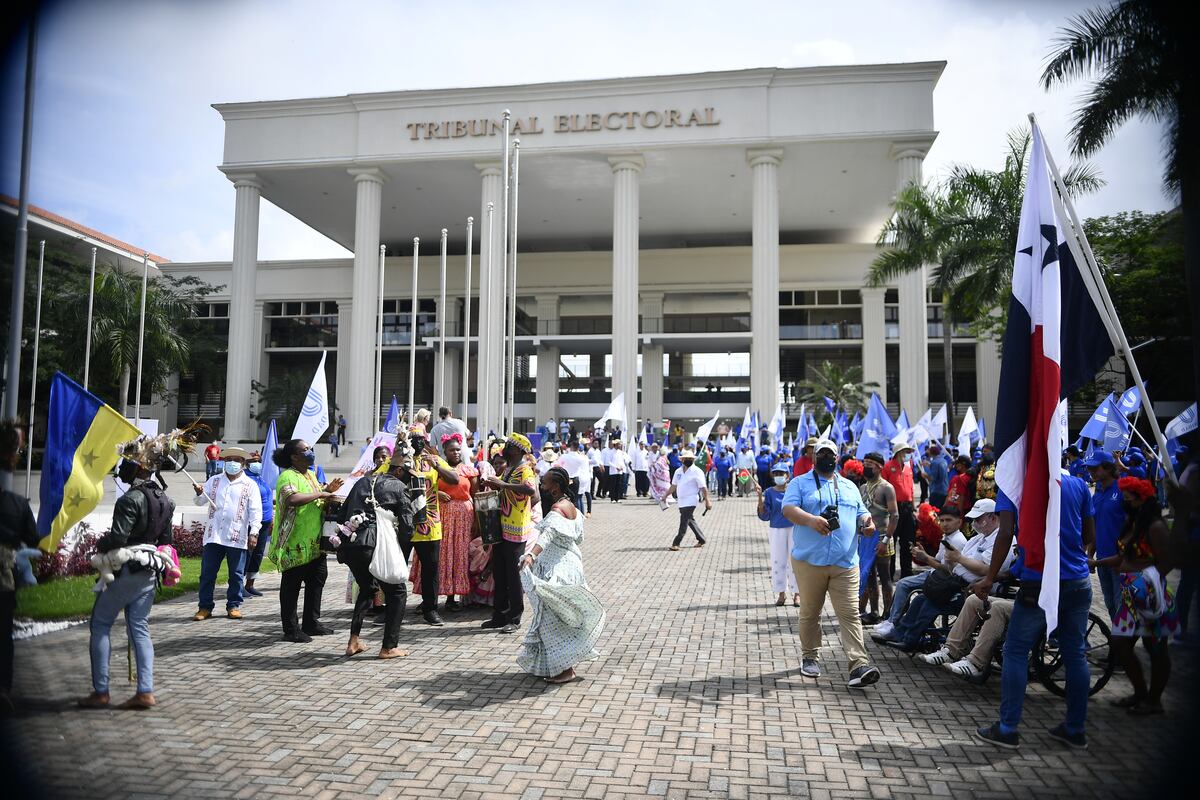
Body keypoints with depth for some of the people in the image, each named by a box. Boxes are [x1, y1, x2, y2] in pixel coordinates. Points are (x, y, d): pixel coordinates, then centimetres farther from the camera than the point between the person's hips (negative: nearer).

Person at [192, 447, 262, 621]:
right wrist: (199, 494, -13)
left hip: (237, 536, -2)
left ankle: (234, 606, 15)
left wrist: (254, 533, -10)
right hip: (213, 535, 2)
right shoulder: (214, 481, 12)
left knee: (236, 574, 4)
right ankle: (205, 607, 12)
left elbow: (255, 511, -1)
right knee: (207, 572, 4)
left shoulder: (250, 485, 3)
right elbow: (200, 502, 10)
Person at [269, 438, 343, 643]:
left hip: (314, 541, 9)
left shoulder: (311, 474, 15)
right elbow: (292, 499, -35)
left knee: (318, 578, 14)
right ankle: (291, 630, 9)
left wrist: (328, 490, 7)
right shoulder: (288, 476, -14)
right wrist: (320, 493, -26)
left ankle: (311, 623, 26)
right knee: (291, 585, 1)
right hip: (295, 543, -9)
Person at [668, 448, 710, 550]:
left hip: (691, 501, -7)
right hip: (681, 500, 7)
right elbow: (674, 485, 19)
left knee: (684, 522, -8)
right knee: (690, 520, 15)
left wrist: (707, 501, -11)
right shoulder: (678, 471, 10)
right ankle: (701, 539, 29)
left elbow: (703, 488, -10)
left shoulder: (696, 472, -9)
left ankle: (676, 543, -6)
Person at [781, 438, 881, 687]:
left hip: (846, 563, 2)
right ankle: (809, 657, 24)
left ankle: (858, 665, -10)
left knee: (850, 614, -6)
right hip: (809, 561, -2)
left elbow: (860, 513, 21)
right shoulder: (800, 483, 5)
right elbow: (788, 509, -10)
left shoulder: (849, 487, 19)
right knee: (810, 613, 8)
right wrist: (810, 519, -30)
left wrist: (867, 520, -5)